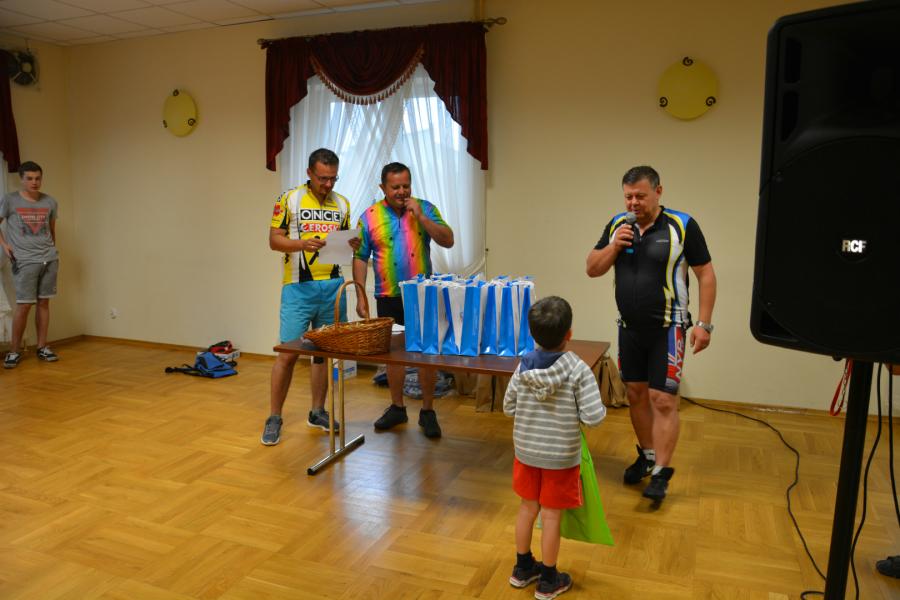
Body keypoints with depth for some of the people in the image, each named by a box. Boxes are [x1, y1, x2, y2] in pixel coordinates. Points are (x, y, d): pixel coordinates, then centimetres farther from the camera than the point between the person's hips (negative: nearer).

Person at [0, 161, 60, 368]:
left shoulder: (50, 202, 8)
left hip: (50, 259, 3)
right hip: (25, 261, -3)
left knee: (44, 302, 6)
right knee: (24, 305, -5)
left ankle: (42, 347, 14)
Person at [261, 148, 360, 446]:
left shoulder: (342, 204, 10)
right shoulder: (290, 199, -2)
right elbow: (274, 240, -3)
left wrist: (351, 245, -6)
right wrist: (302, 244, -21)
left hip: (333, 286, 4)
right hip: (299, 287, -4)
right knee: (288, 353, -4)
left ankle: (317, 411, 23)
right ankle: (274, 418, 8)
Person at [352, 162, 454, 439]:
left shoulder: (425, 208, -1)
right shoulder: (370, 217, -1)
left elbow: (448, 241, -9)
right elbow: (360, 258, 1)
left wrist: (420, 216, -17)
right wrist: (360, 297, -4)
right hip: (388, 298, 1)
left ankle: (427, 411, 16)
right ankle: (397, 408, 26)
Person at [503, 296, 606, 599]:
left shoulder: (524, 365, -9)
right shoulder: (578, 370, -21)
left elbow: (508, 407, -1)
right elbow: (593, 417, -21)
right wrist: (601, 407, 0)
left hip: (526, 451, 4)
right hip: (561, 457, -4)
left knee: (528, 507, 19)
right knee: (551, 515, 9)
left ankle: (523, 568, 37)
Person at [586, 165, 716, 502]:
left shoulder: (682, 226, -10)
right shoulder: (617, 226, 3)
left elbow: (706, 275, -7)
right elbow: (592, 269, 6)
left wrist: (704, 323, -13)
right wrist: (614, 246, -13)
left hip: (667, 330, -5)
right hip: (629, 328, 5)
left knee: (663, 400, -5)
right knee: (636, 395, 14)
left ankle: (661, 472, 6)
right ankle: (647, 455, 31)